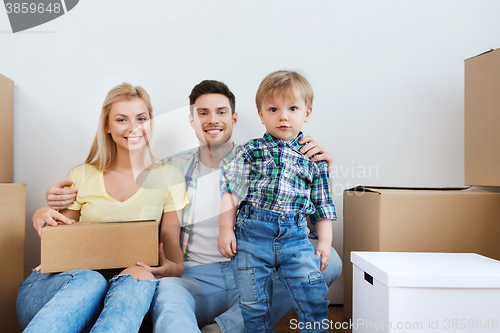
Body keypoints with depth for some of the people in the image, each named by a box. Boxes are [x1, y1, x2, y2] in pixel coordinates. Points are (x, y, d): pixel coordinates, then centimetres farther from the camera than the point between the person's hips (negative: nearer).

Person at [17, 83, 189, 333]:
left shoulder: (169, 178, 6)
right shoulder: (81, 176, 9)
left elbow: (172, 245, 6)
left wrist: (171, 268, -19)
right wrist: (43, 218, -8)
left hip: (122, 286, 0)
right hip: (65, 281, 1)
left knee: (140, 276, -36)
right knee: (89, 280, -36)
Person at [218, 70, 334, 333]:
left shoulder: (314, 157, 9)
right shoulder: (250, 151, 4)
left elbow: (322, 203, 12)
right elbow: (231, 192, 3)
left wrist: (325, 241, 7)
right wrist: (225, 229, -2)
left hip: (295, 235, 1)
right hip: (252, 234, 0)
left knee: (314, 297, -3)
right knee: (253, 301, 7)